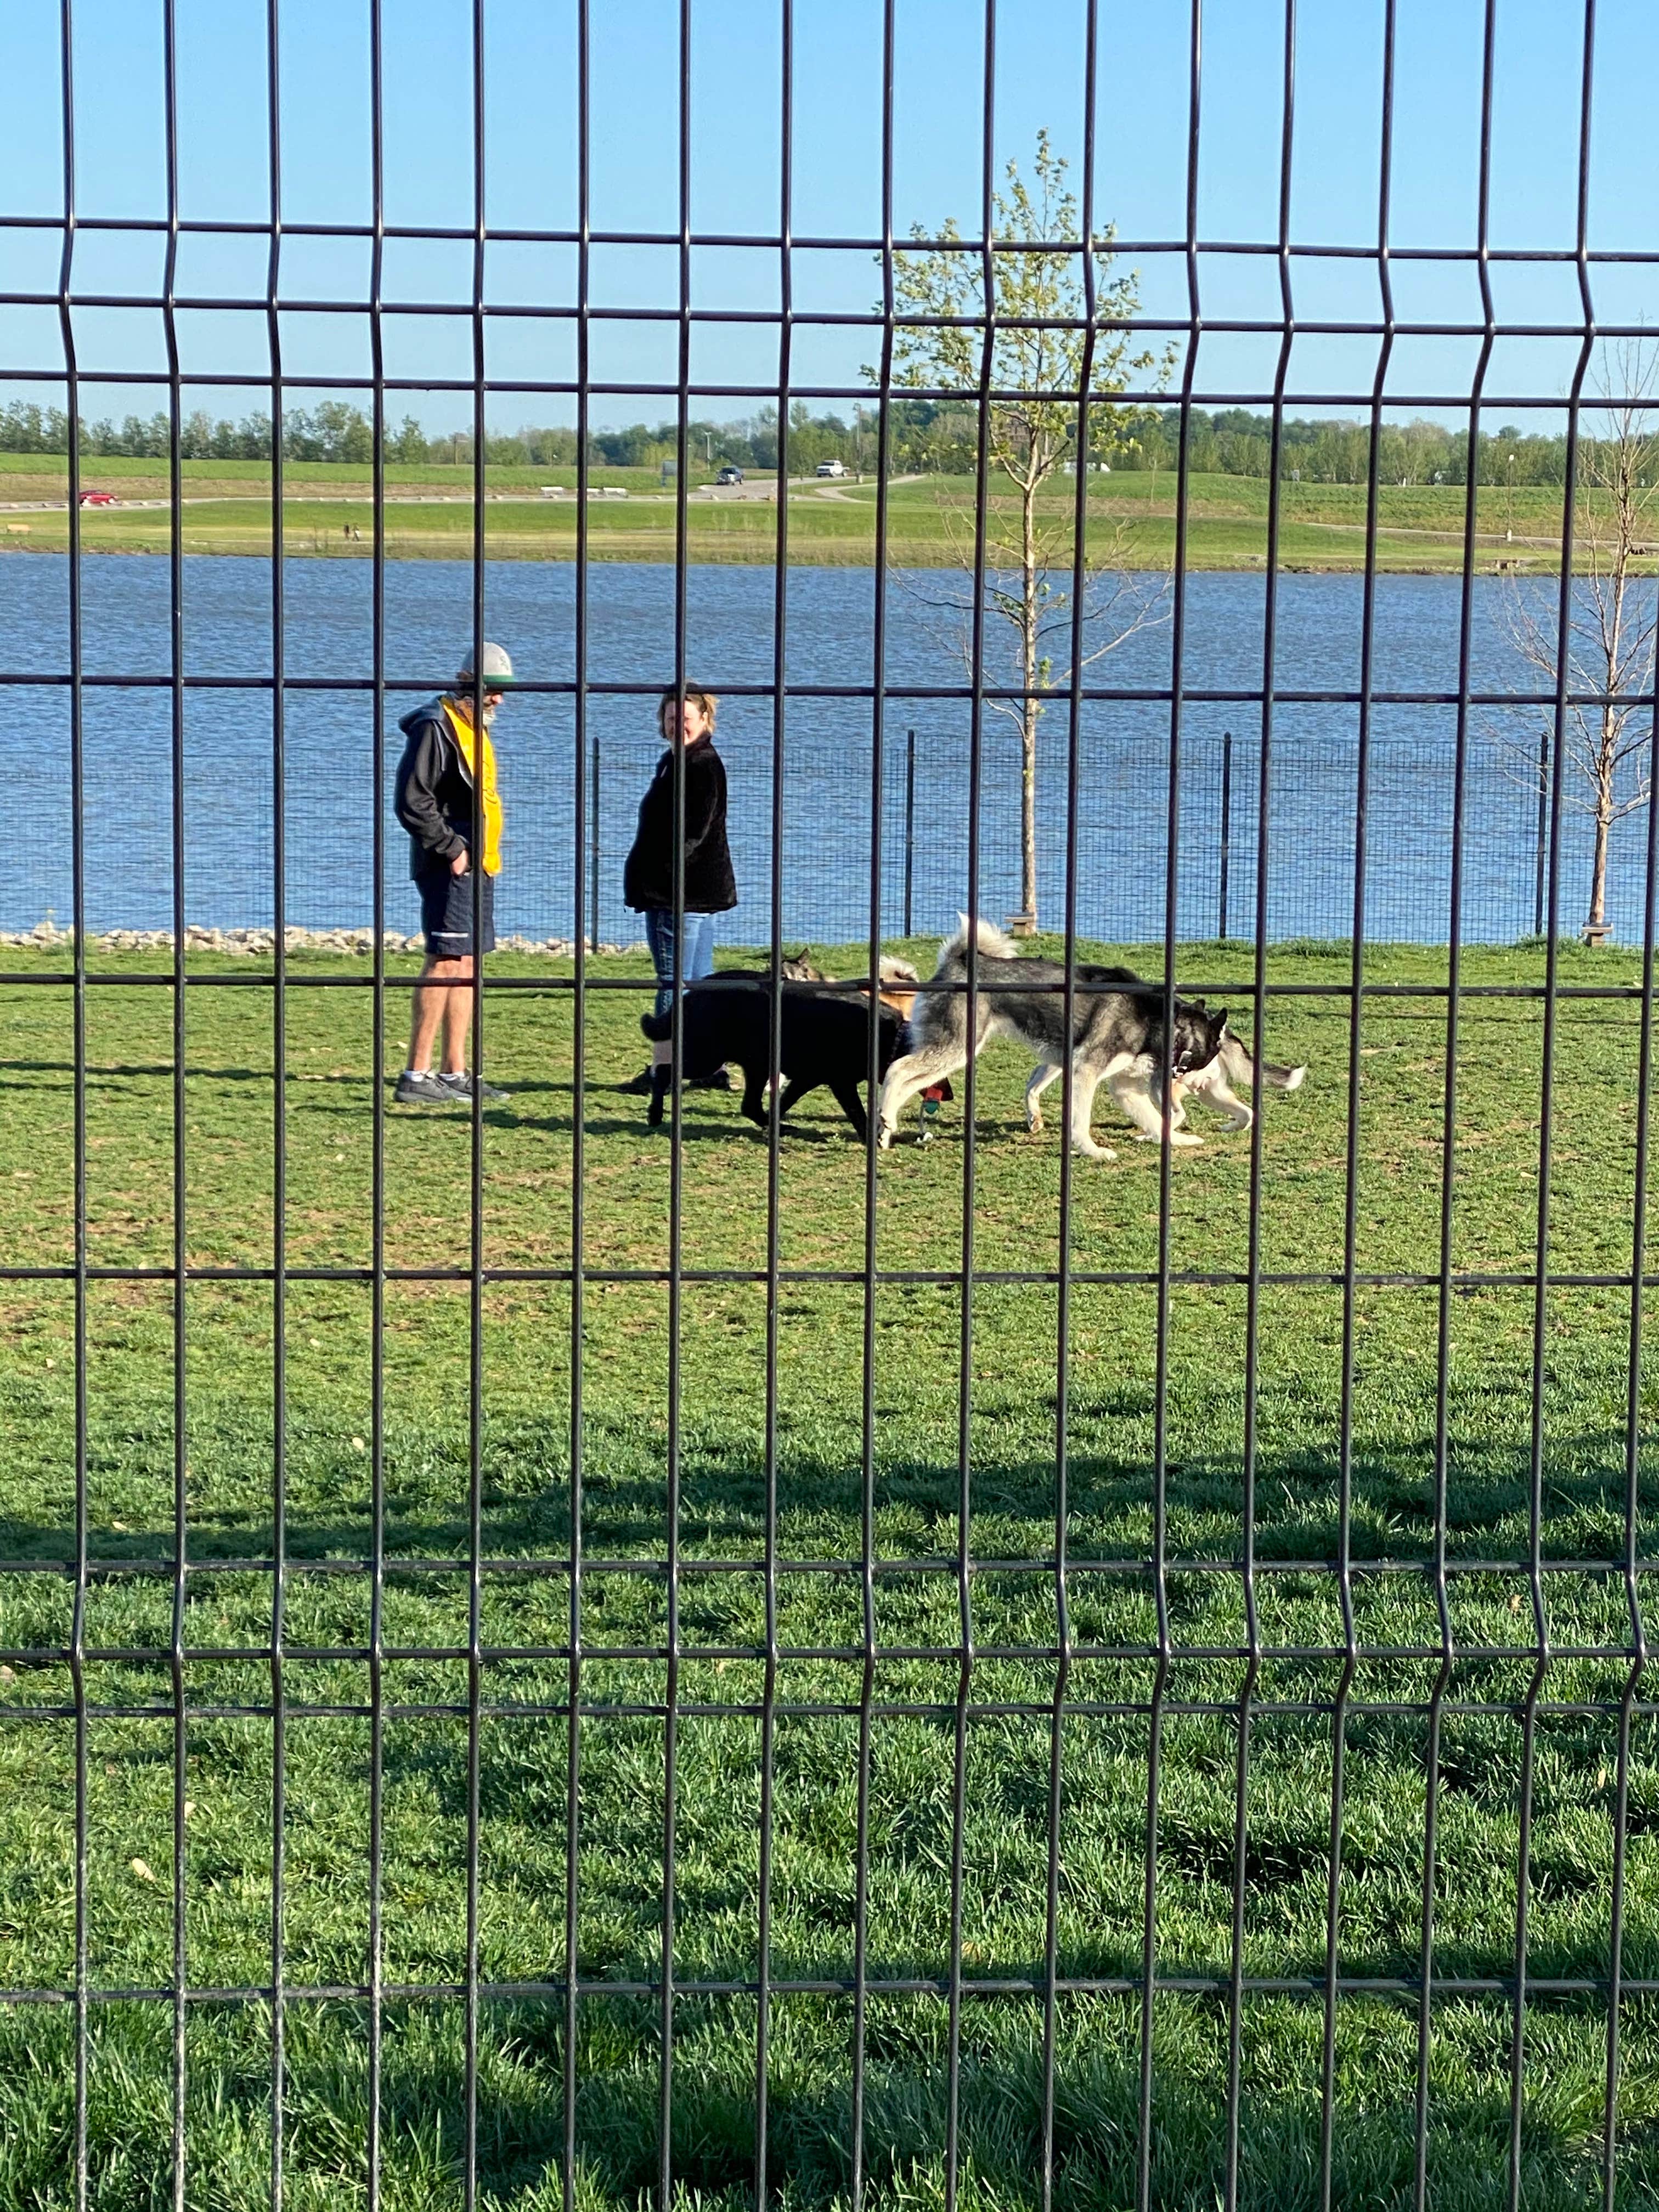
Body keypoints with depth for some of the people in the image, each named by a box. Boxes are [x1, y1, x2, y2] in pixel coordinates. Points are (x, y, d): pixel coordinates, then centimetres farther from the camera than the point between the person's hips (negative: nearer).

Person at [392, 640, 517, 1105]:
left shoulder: (473, 728, 19)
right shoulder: (434, 727, -11)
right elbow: (412, 802, -18)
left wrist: (486, 852, 14)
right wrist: (453, 849, -17)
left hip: (477, 867, 10)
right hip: (449, 869, -10)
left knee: (467, 966, 11)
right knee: (445, 964, -12)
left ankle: (454, 1073, 16)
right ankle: (416, 1076, -12)